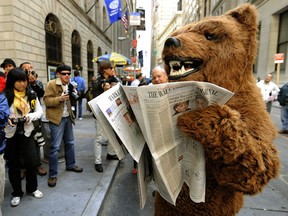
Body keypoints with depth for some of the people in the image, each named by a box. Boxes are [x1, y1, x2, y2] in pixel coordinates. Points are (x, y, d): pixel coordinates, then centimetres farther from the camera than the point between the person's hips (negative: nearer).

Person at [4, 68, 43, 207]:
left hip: (27, 133, 1)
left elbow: (40, 112, 1)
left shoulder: (31, 94, -2)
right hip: (10, 134, -1)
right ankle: (17, 193, 30)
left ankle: (32, 188, 28)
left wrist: (30, 116, -16)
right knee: (13, 165, 11)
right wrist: (6, 120, -21)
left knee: (32, 162, 3)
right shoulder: (5, 96, -10)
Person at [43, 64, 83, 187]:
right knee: (55, 147, -5)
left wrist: (72, 96, -1)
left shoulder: (68, 85, 12)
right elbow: (47, 101, -16)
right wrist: (59, 99, -31)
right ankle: (53, 175, 7)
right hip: (56, 119, -8)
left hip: (67, 117, 8)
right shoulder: (51, 84, -11)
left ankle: (70, 165, 35)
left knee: (70, 143, 17)